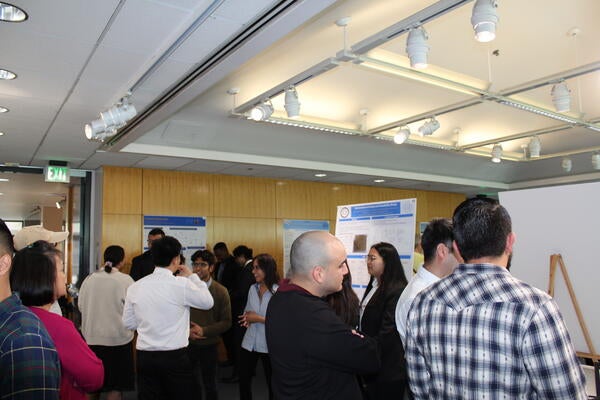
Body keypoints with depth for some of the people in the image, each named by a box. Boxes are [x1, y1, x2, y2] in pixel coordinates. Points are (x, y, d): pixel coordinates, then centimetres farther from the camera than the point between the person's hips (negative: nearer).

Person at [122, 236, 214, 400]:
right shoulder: (182, 284, -13)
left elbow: (128, 323, 10)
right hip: (175, 357, -4)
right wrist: (192, 276, 9)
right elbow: (208, 302, 2)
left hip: (145, 356, 4)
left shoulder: (135, 287, 0)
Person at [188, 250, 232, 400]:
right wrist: (187, 331, -13)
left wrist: (204, 331, -17)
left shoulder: (221, 291, -7)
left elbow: (226, 322, -7)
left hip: (209, 345, -1)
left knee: (210, 385, 14)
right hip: (188, 344, 1)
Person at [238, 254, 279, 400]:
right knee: (244, 380, 14)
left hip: (268, 345, -5)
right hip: (249, 343, 5)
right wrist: (247, 318, -5)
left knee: (272, 383, 12)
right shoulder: (252, 289, 4)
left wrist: (259, 319, -19)